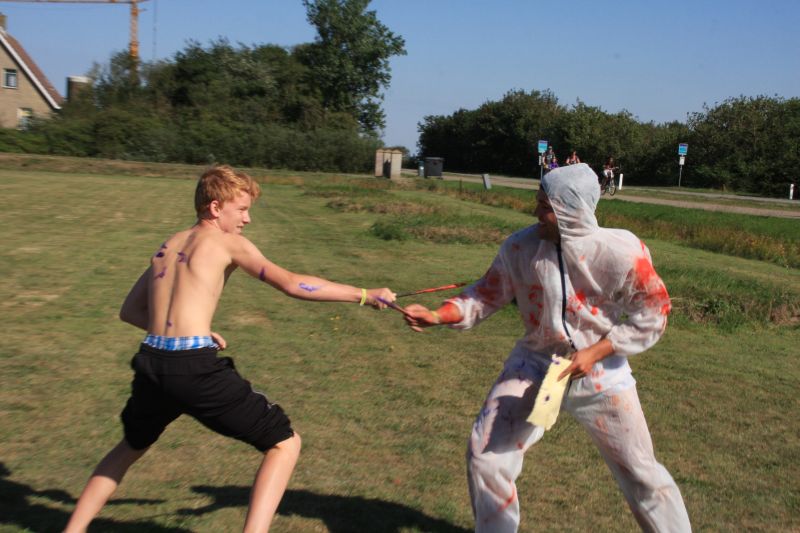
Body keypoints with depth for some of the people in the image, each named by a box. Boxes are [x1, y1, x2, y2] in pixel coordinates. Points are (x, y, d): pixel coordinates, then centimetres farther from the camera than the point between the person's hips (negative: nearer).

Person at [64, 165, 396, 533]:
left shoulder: (168, 246, 21)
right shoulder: (227, 242, 2)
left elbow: (129, 311, 25)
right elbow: (291, 284, -5)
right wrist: (364, 295, -2)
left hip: (151, 363, 7)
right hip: (195, 367, -7)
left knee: (131, 446, 35)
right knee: (284, 443, 3)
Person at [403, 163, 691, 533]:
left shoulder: (620, 251, -22)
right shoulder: (520, 246, -15)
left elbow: (653, 313, -11)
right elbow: (487, 294, -2)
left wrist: (596, 352, -19)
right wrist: (437, 316, -17)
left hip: (599, 372, -2)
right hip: (534, 364, 2)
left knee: (640, 473, 9)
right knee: (486, 453, 1)